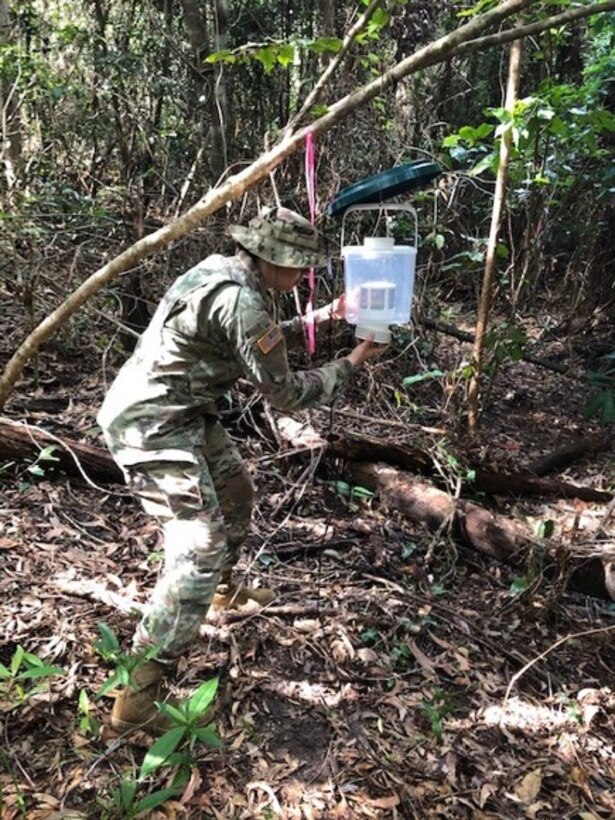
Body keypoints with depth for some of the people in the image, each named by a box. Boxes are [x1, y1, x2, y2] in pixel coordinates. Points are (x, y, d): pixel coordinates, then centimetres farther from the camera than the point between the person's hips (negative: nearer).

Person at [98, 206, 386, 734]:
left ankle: (223, 589, 48)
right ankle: (139, 698, -9)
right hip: (151, 423, -11)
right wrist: (350, 365, -3)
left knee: (235, 490, 25)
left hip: (182, 413, 11)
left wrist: (322, 319, 19)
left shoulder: (224, 272, 8)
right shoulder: (240, 299, -22)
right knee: (200, 549, -14)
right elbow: (285, 393, -15)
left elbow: (262, 341, 25)